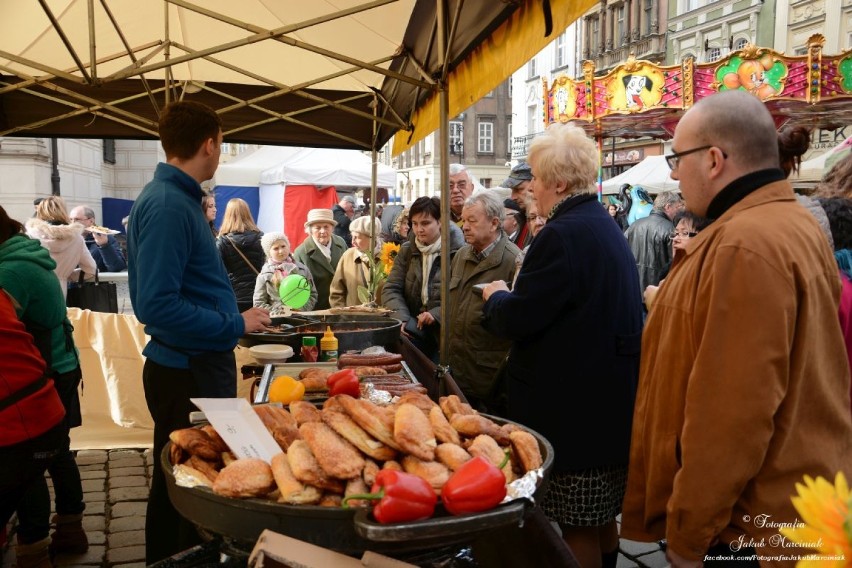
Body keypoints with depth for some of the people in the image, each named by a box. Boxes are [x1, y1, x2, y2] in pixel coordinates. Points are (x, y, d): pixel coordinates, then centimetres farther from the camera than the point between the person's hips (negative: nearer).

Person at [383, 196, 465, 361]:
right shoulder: (406, 251, 11)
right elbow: (391, 289, 6)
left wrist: (436, 314, -18)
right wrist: (400, 318, -10)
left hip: (444, 328, -4)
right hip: (414, 326, 5)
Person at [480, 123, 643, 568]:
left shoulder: (563, 235, -20)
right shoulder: (606, 227, 12)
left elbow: (516, 319, -20)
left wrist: (496, 296, 1)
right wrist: (513, 296, 16)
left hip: (571, 407, -10)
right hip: (608, 399, 10)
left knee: (575, 529, 2)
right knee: (601, 517, 23)